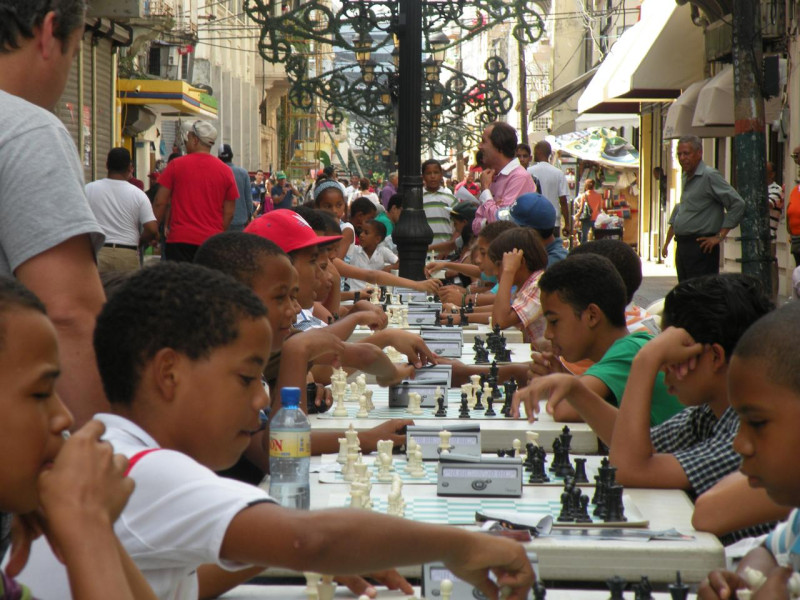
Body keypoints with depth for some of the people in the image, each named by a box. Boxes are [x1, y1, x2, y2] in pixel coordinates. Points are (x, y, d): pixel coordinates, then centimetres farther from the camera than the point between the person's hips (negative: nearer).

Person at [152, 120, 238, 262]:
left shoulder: (176, 165, -1)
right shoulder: (225, 171, 5)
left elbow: (160, 203, 0)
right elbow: (229, 213, 7)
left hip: (180, 240, -2)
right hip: (212, 240, 2)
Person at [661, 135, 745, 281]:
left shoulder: (710, 176, -10)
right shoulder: (685, 178, 17)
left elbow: (737, 204, -15)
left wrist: (719, 236, -14)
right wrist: (667, 242, 23)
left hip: (701, 247, -9)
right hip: (682, 246, 9)